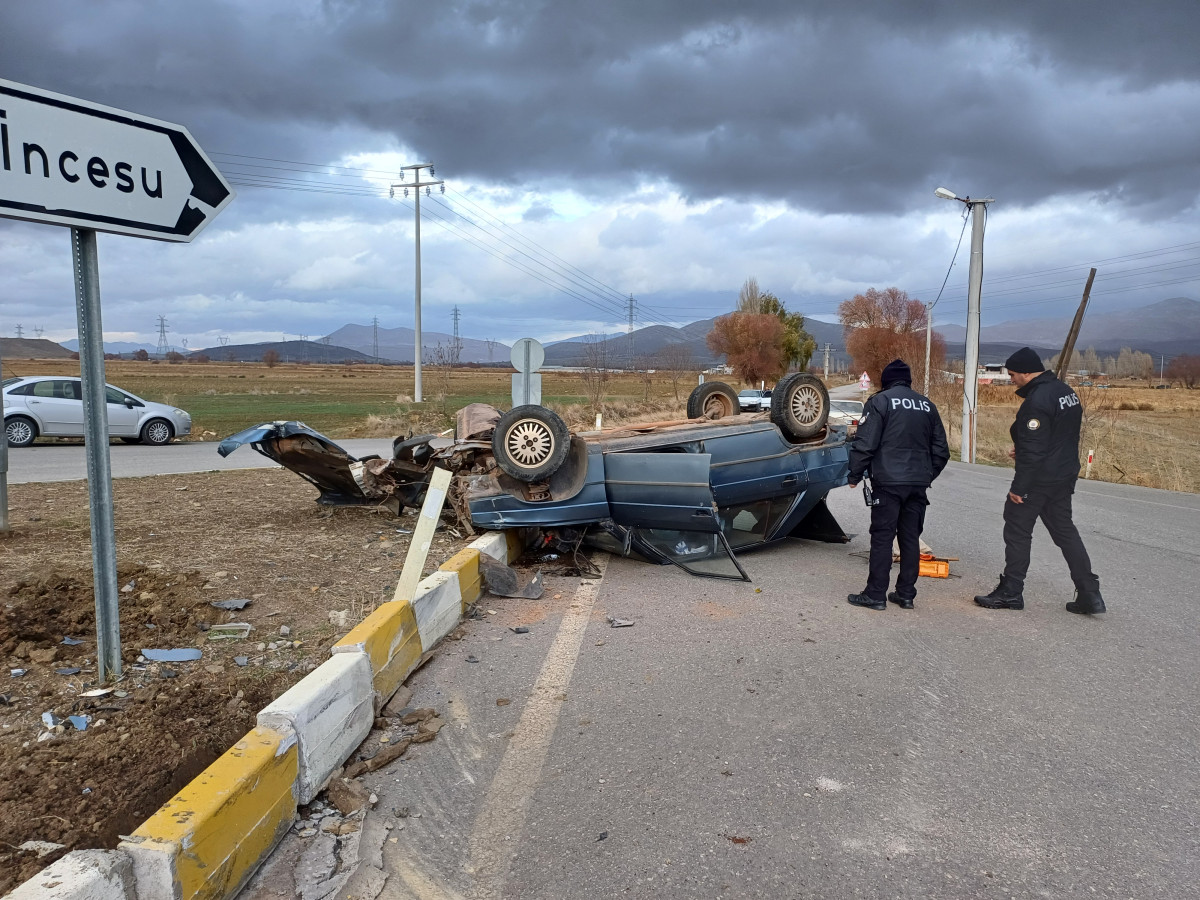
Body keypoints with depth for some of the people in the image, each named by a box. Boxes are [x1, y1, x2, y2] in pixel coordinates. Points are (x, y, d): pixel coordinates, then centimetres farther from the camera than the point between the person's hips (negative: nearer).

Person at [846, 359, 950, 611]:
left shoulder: (880, 401, -3)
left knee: (882, 537, -2)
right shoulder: (927, 405, 14)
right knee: (911, 538, 10)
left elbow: (865, 444, -10)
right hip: (919, 484, 5)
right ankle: (906, 594, 14)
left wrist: (855, 476, -1)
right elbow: (941, 450, 16)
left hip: (888, 482, -5)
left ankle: (875, 594, -1)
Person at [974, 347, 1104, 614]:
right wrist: (1021, 450, 16)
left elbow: (1033, 451, -24)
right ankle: (1089, 593, 15)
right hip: (1065, 477, 9)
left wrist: (1018, 487, -19)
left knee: (1017, 532, 3)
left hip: (1037, 480, -9)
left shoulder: (1037, 400, -22)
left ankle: (1010, 592, 11)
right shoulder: (1066, 392, 10)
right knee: (1065, 531, 15)